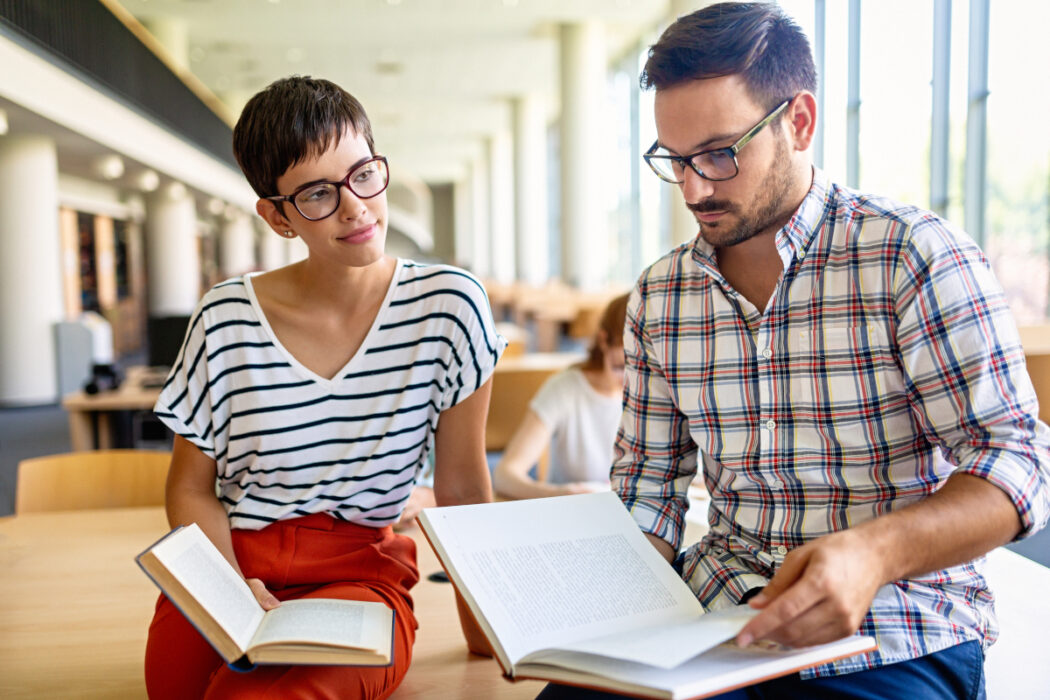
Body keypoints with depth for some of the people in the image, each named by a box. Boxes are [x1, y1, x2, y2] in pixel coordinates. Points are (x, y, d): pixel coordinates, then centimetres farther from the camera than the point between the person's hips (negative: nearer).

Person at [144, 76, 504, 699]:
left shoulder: (448, 306, -7)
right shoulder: (226, 322, -4)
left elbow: (462, 488, -2)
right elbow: (192, 490, 5)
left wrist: (484, 627, -1)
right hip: (230, 569, 2)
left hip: (361, 572, -2)